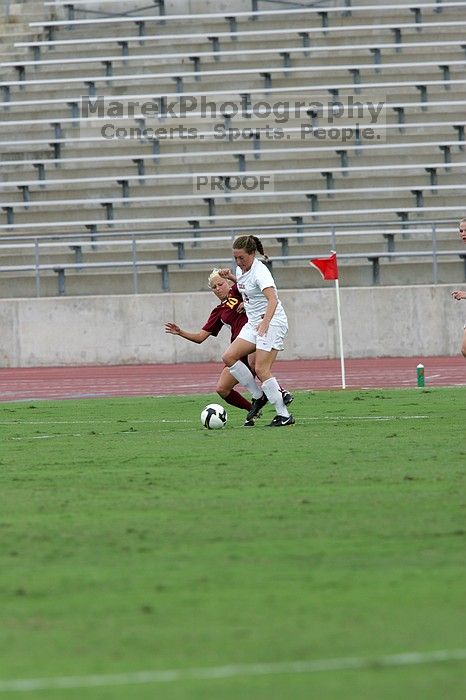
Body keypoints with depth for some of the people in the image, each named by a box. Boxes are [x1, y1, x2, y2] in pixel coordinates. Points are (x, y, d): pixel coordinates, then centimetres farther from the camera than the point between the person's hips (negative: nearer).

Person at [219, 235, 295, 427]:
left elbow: (273, 300, -35)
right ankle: (259, 396, 7)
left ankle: (284, 415, -9)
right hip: (254, 324, 9)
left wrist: (265, 323, -49)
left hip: (272, 323, -9)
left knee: (261, 369, -15)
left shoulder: (260, 272, -21)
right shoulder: (241, 268, 6)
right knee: (229, 357, -2)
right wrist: (230, 277, 12)